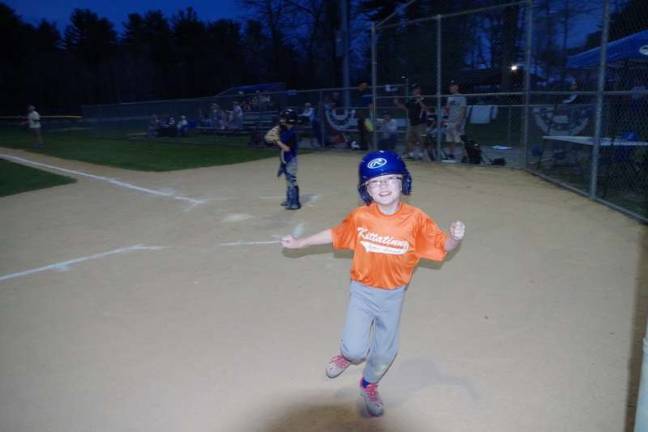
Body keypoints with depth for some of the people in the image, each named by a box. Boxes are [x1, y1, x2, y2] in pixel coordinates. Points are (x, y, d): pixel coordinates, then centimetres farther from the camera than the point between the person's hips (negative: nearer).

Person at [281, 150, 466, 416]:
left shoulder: (416, 219, -16)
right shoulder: (360, 217, -14)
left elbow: (443, 246, -12)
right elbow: (335, 234, 0)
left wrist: (455, 237, -34)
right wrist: (300, 243, 2)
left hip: (393, 295, 1)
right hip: (362, 291, -1)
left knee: (385, 352, 17)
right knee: (356, 350, -12)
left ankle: (369, 386, 51)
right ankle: (346, 355, 29)